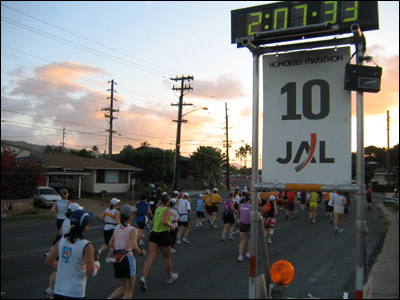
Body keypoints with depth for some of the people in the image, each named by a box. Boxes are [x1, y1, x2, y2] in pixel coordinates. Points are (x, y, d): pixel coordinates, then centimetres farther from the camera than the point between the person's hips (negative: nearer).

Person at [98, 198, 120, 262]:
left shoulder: (107, 209, 5)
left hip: (105, 228, 6)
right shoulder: (116, 212, -13)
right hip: (112, 229, -5)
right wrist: (119, 220, 1)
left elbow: (101, 217, 6)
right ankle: (108, 258, 12)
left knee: (106, 243, 20)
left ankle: (100, 250, -7)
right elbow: (117, 222, -20)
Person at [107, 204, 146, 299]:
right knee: (129, 289, 10)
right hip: (127, 258, -6)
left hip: (116, 259, 6)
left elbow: (111, 244, 11)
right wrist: (141, 252, -5)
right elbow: (134, 246, -23)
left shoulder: (117, 228, 6)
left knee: (123, 287, 22)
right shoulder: (132, 230, -13)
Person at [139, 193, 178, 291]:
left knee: (151, 258, -3)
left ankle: (143, 278, -20)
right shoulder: (168, 211, -10)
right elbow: (164, 221, -24)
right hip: (164, 235, -6)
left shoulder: (157, 209, 13)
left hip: (154, 234, 6)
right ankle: (169, 277, 33)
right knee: (167, 258, 15)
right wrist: (171, 225, -8)